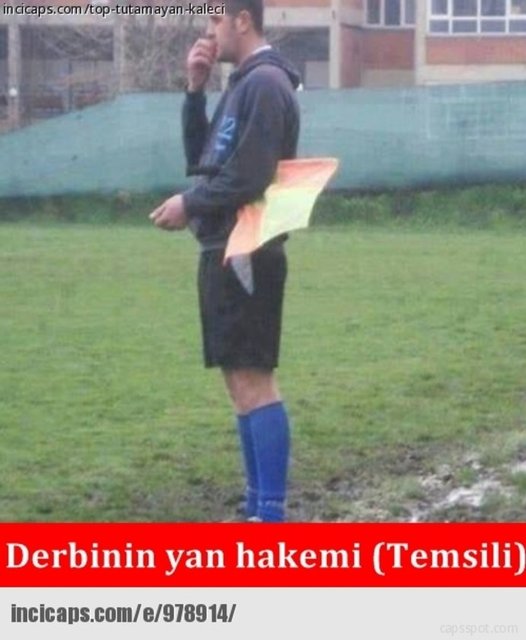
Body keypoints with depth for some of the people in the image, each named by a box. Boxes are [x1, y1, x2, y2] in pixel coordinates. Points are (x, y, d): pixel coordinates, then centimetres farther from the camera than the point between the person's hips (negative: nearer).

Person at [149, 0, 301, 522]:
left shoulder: (265, 83, -13)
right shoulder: (242, 83, 17)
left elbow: (248, 178, -20)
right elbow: (201, 159, 19)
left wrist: (189, 205, -7)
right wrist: (195, 90, 8)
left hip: (245, 254, -10)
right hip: (226, 251, 10)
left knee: (252, 379, -11)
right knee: (240, 381, 11)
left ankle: (272, 515, -13)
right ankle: (257, 506, 16)